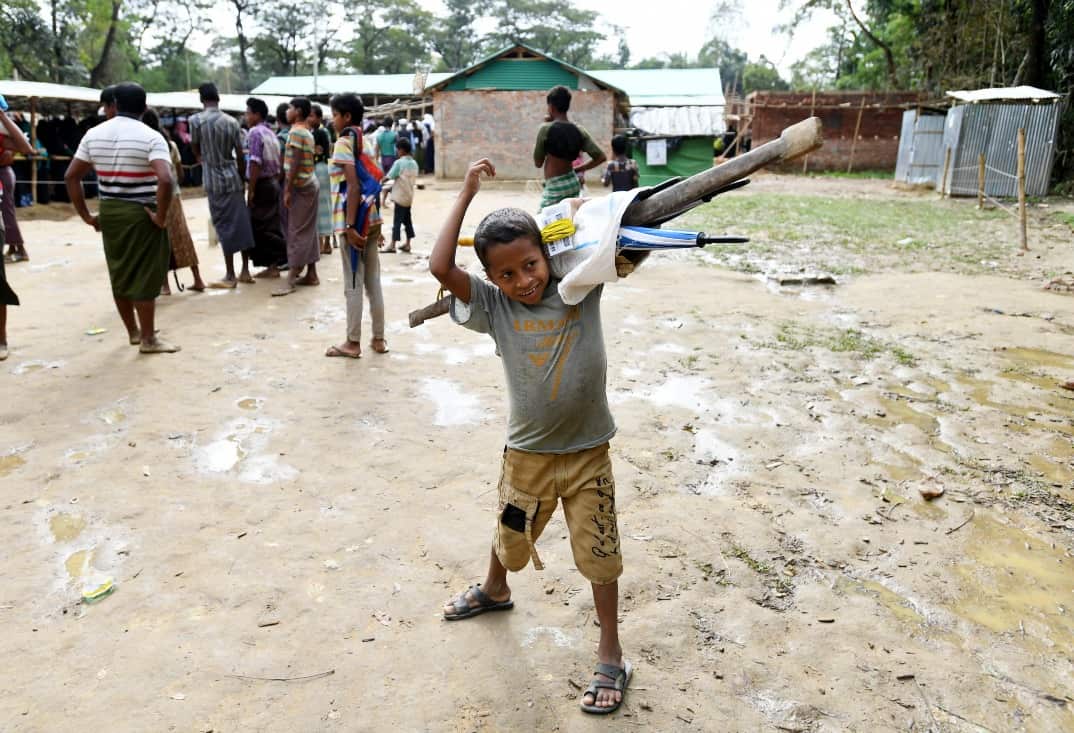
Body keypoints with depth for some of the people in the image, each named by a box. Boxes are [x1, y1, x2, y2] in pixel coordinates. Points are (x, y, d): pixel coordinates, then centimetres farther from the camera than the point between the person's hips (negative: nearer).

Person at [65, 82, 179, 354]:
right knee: (144, 276, 1)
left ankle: (133, 332, 29)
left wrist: (86, 215, 9)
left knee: (119, 275, 16)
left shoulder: (93, 134, 6)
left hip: (108, 211, 6)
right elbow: (165, 180, -26)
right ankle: (148, 339, 7)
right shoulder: (151, 138, -11)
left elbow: (71, 176, 5)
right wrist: (161, 216, -17)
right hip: (141, 213, -5)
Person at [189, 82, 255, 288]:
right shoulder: (231, 121, 2)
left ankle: (230, 275, 4)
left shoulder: (196, 120, -7)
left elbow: (196, 150, 5)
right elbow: (240, 155, 2)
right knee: (241, 222, 8)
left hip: (214, 180, -3)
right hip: (233, 178, 3)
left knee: (225, 226, 0)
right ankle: (245, 271, 14)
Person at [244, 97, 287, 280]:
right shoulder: (271, 133, 15)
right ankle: (273, 265, 12)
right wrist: (276, 183, 17)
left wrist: (250, 190, -19)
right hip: (273, 183, 9)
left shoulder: (255, 132, -11)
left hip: (261, 185, -9)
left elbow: (255, 163, -19)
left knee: (259, 227, -4)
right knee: (272, 225, 10)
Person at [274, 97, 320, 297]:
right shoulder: (307, 132, 15)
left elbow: (295, 163, -20)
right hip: (309, 184, 9)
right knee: (308, 231, 11)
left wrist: (287, 190, -19)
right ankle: (311, 274, 15)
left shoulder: (296, 131, -14)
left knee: (297, 232, -10)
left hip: (300, 186, -9)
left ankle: (290, 280, -10)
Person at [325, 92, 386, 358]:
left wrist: (350, 226, -20)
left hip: (352, 220, -7)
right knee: (373, 280, 11)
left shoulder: (343, 142, -10)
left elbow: (353, 186, -19)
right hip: (372, 218, 8)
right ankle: (378, 338, 16)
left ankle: (353, 343, 7)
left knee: (353, 283, -1)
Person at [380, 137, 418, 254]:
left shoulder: (399, 162, -14)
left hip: (400, 196, -7)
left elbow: (389, 177, -14)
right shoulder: (414, 163, 8)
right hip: (409, 196, 7)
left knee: (397, 220, -5)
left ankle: (392, 245, -2)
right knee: (407, 220, 12)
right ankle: (407, 244, 14)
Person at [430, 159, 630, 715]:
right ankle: (494, 591, 58)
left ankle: (611, 656, 25)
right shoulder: (493, 307, -10)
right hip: (527, 454, 2)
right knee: (510, 536, 25)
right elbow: (440, 267, -22)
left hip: (589, 452, -1)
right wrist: (467, 194, -19)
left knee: (599, 552, 7)